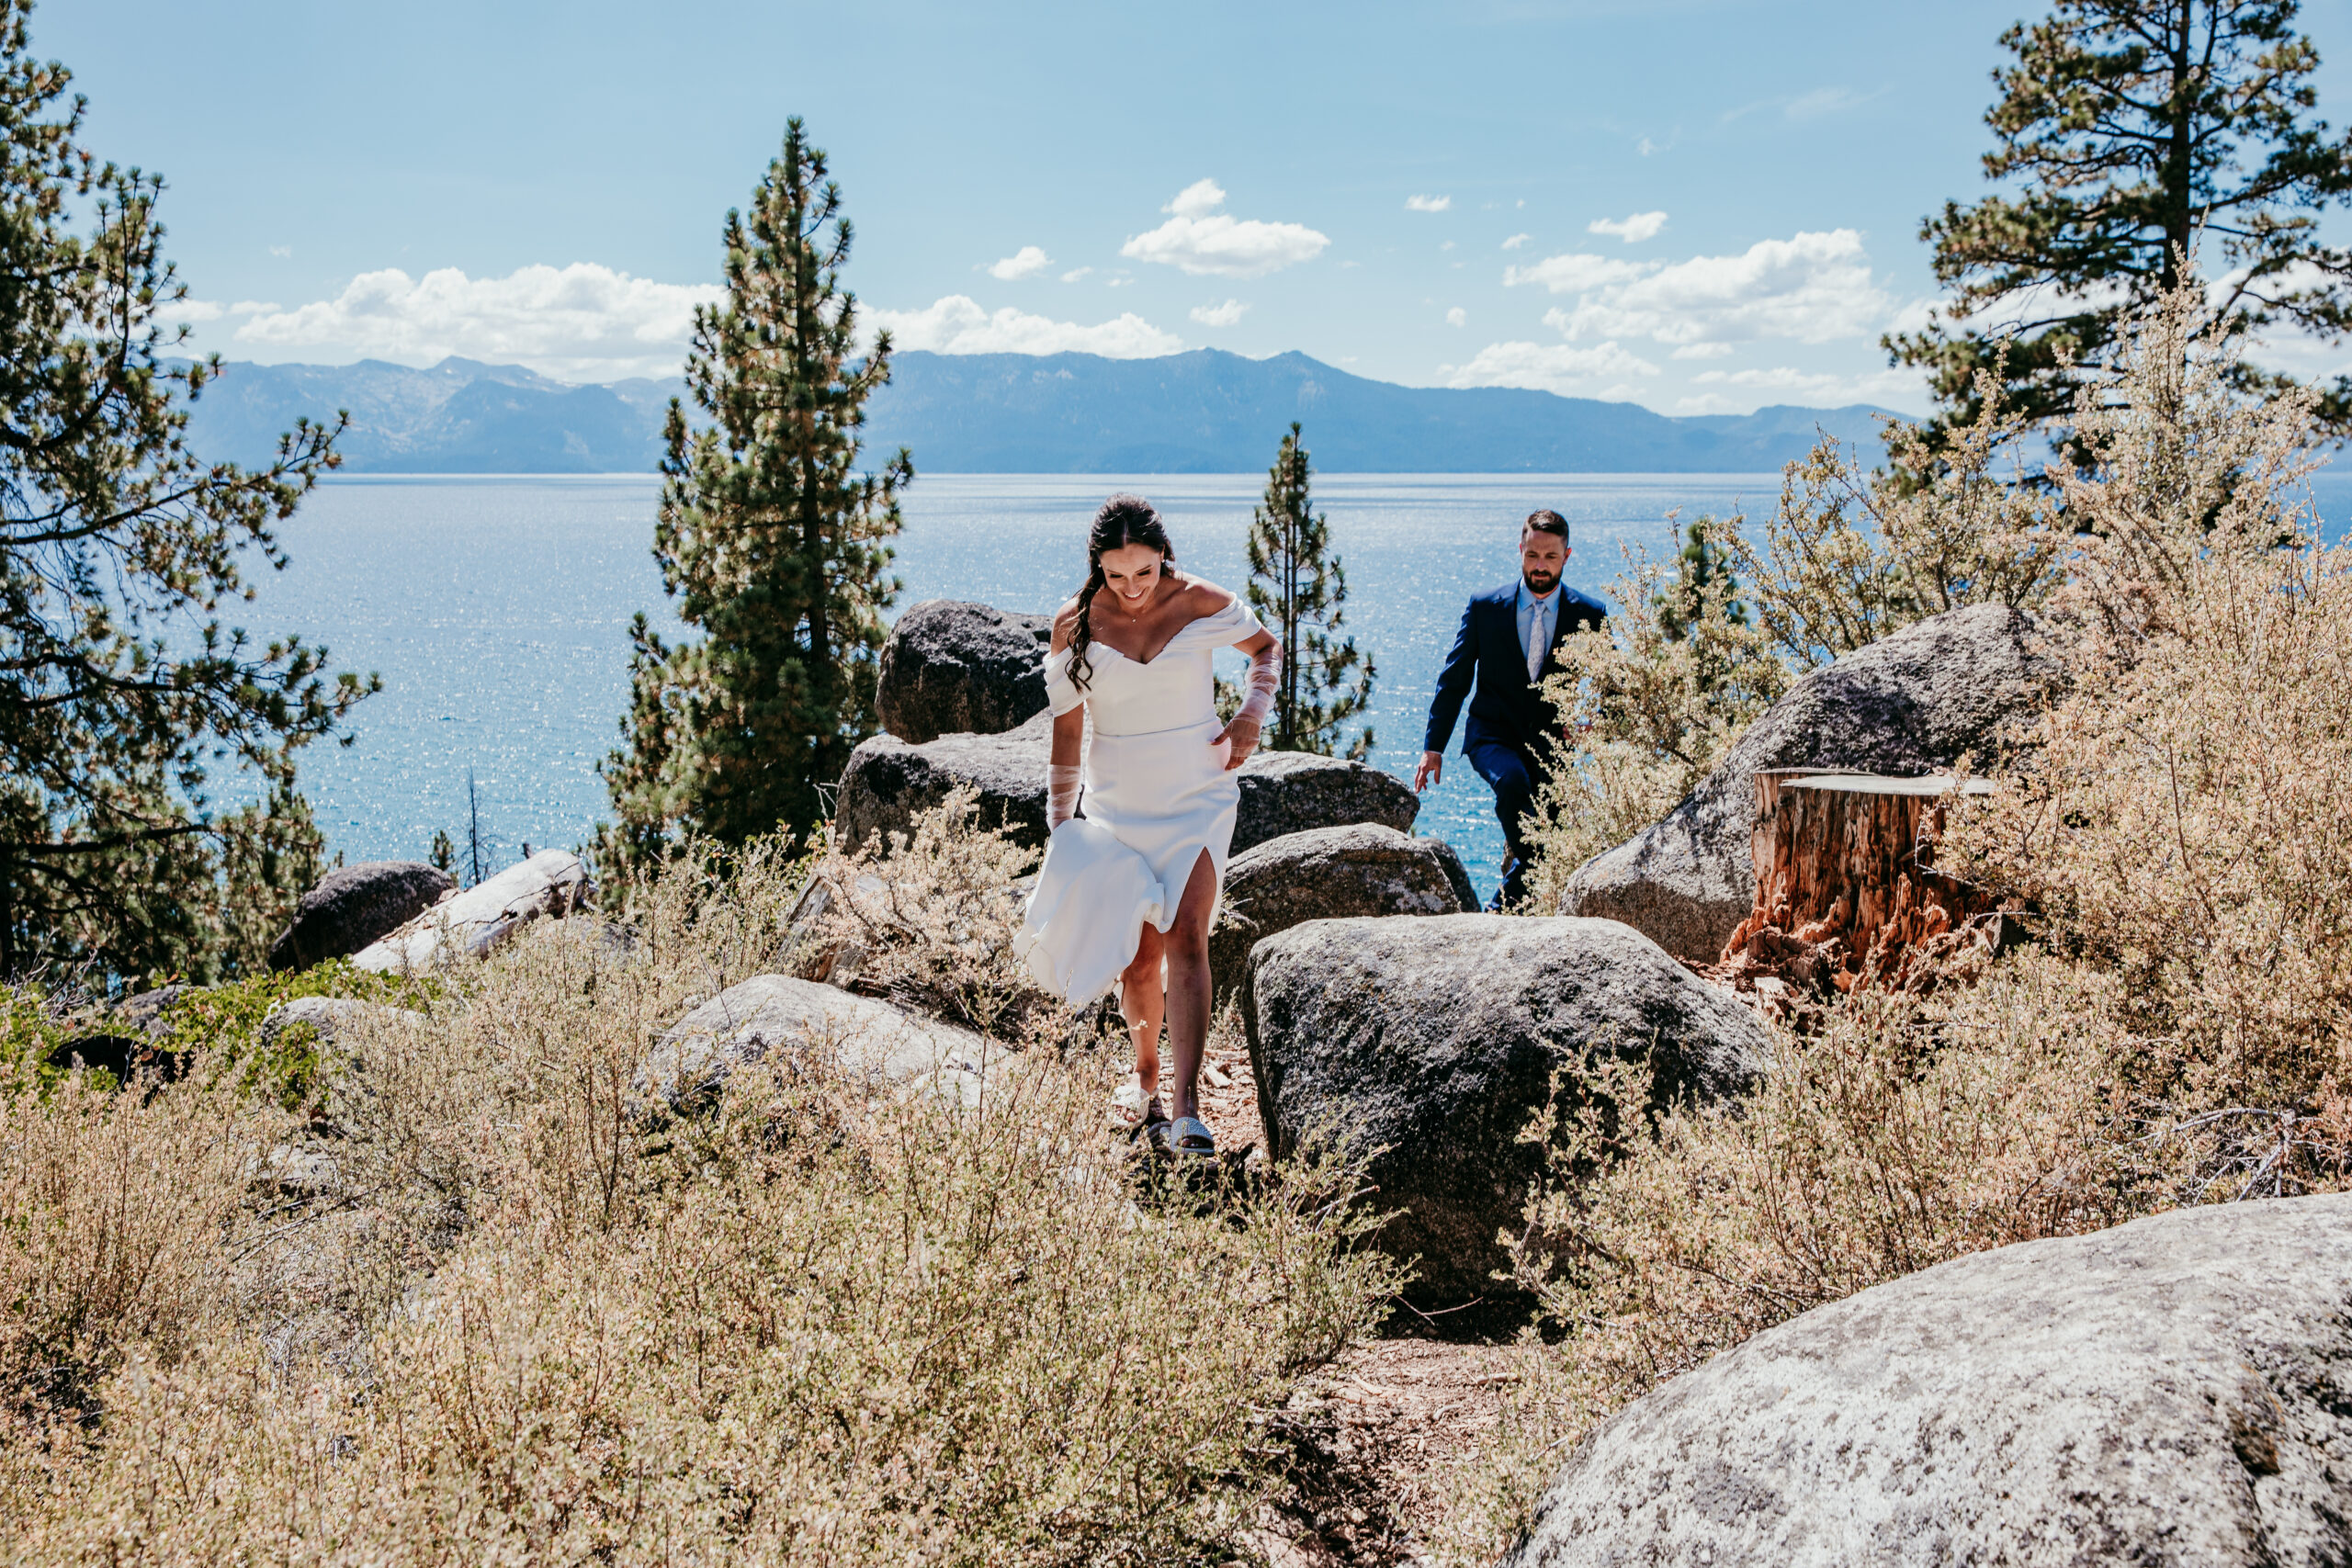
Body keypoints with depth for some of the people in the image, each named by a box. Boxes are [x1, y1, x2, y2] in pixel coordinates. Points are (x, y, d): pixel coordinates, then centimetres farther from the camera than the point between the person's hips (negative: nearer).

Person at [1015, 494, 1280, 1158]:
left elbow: (1267, 647, 14)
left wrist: (1252, 716, -3)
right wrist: (1060, 829, 4)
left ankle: (1187, 1108, -22)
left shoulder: (1202, 604, -6)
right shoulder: (1075, 624, -3)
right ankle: (1146, 1081, 30)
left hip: (1198, 794, -1)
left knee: (1185, 936, -18)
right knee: (1139, 957, 3)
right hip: (1119, 803, 2)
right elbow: (1066, 730, 4)